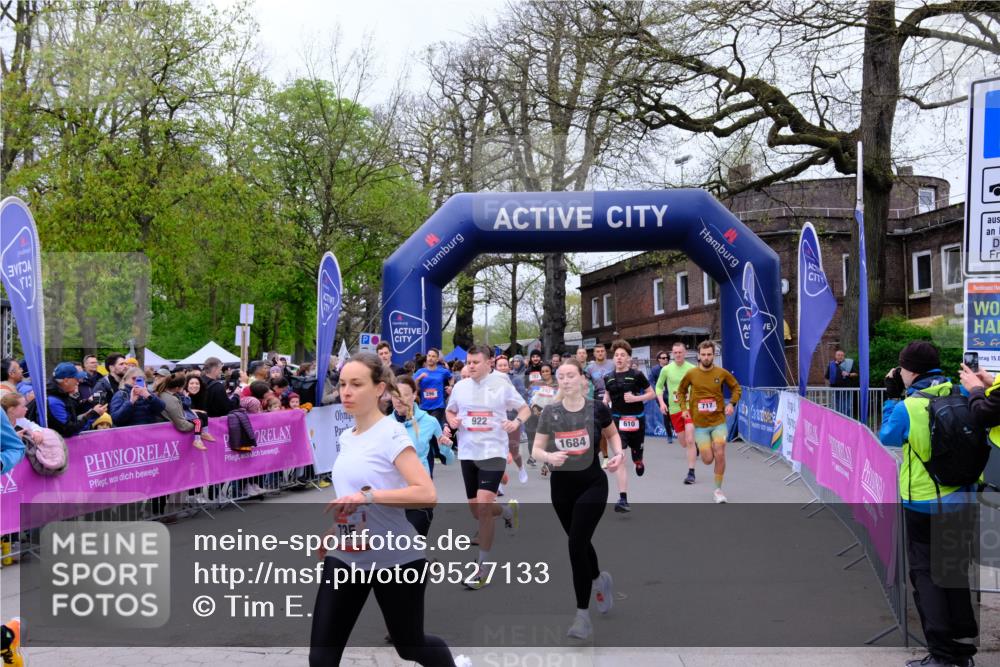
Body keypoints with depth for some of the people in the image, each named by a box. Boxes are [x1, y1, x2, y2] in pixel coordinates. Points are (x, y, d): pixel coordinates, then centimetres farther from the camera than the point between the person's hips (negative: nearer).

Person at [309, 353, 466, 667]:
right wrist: (335, 529, 14)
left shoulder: (391, 433, -15)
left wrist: (368, 496, -31)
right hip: (346, 557, 6)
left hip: (395, 559, -6)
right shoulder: (346, 437, 8)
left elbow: (427, 494, -27)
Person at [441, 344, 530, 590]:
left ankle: (482, 569, -8)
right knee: (477, 511, 11)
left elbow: (525, 408, 6)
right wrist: (452, 421, -3)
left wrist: (517, 421, -15)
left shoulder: (502, 385, -5)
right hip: (468, 453, 5)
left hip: (493, 452, -5)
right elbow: (450, 411, 20)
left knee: (483, 506, -18)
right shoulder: (460, 386, 5)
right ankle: (508, 510, 47)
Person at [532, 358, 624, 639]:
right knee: (579, 542, 17)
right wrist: (549, 456, -25)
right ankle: (600, 580, 51)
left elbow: (612, 433, 11)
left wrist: (618, 453, -7)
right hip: (561, 486, 3)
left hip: (592, 483, -3)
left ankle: (582, 614, -3)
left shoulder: (597, 409, -9)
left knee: (576, 543, -14)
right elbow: (536, 449, -3)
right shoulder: (549, 413, -5)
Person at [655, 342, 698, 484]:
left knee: (689, 440, -15)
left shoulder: (692, 369, -7)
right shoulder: (666, 369, -1)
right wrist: (661, 402, -3)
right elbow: (658, 386, 10)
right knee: (683, 443, 13)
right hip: (674, 409, 3)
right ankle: (695, 446, 49)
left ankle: (691, 472, -9)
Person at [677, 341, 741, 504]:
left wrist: (732, 403, -5)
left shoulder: (722, 373, -4)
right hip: (700, 424, 0)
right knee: (708, 459, -3)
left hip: (719, 421, 0)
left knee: (719, 454, -11)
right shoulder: (691, 374, -4)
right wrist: (683, 408, -1)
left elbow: (736, 387, 11)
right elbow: (681, 391, 12)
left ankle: (718, 490, 7)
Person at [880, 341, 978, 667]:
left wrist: (892, 396, 7)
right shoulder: (961, 395, -6)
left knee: (925, 571, 6)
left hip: (923, 503, -5)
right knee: (954, 567, 18)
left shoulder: (906, 407, -18)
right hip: (963, 499, 5)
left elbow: (887, 436, 0)